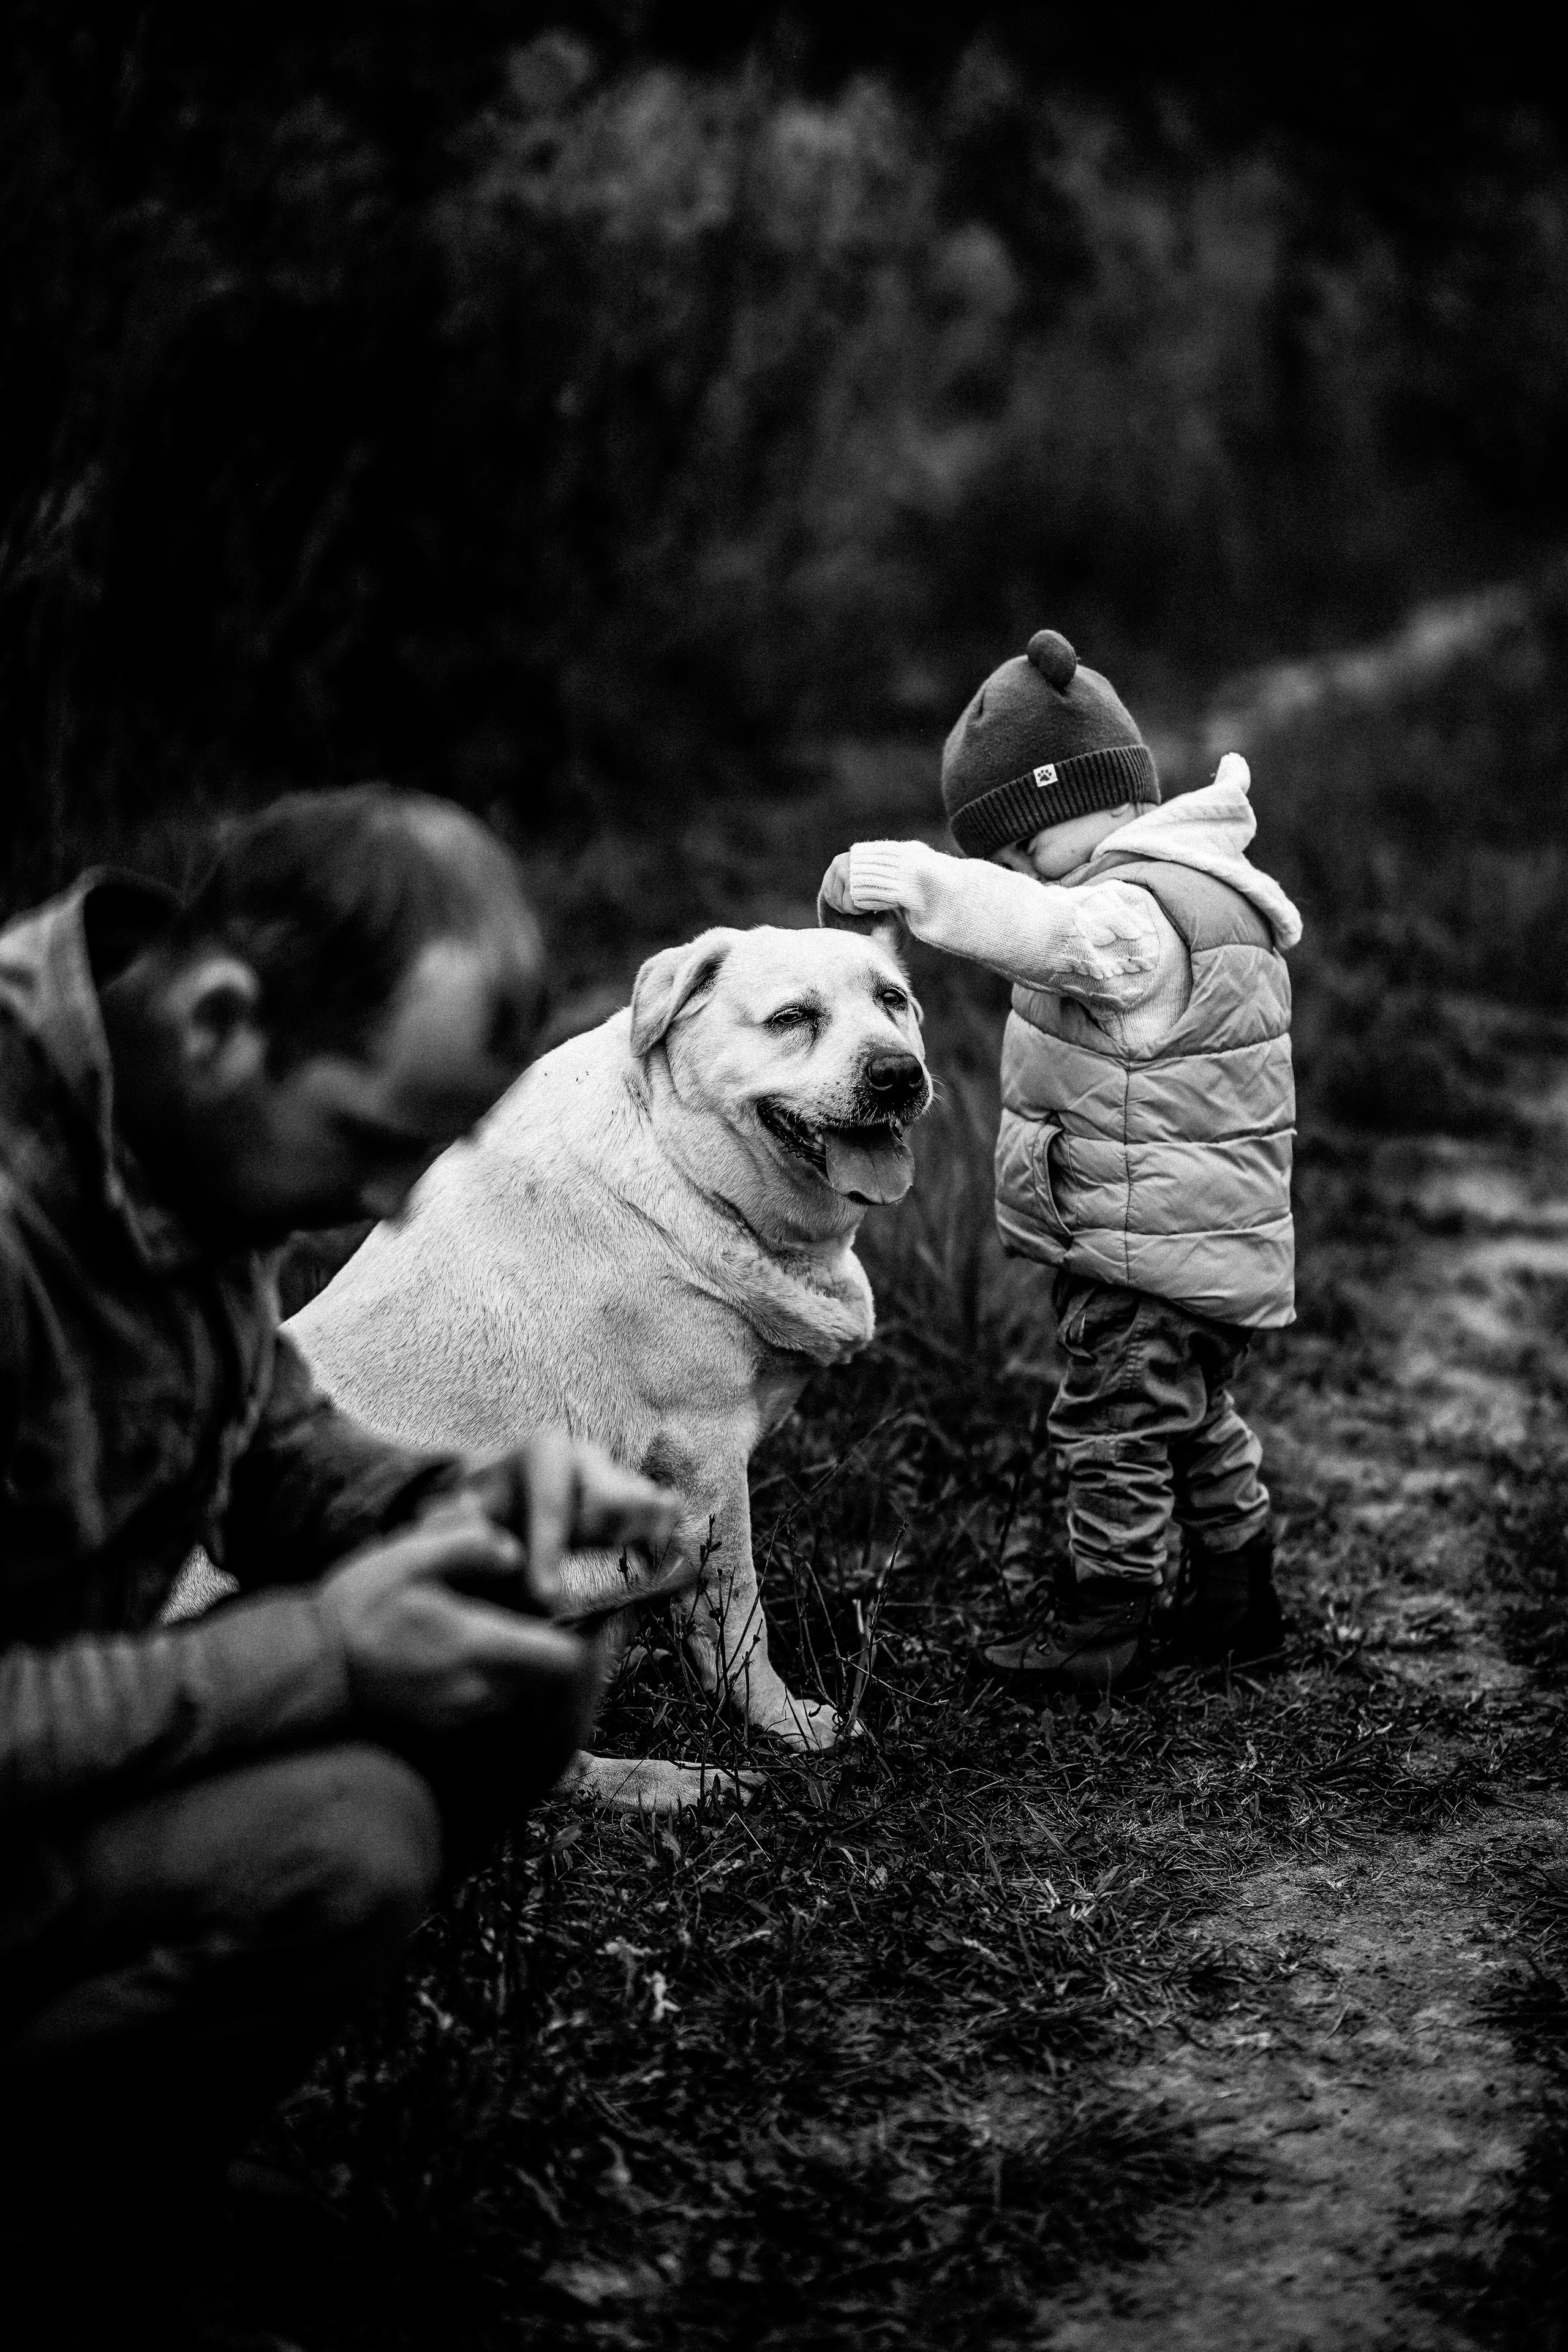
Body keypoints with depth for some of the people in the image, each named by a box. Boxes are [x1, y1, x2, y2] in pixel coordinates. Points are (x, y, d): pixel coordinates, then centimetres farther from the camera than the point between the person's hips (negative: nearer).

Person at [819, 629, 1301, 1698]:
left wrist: (926, 884, -48)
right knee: (1197, 1420, 21)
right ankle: (1240, 1599, 33)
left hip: (1153, 1249, -11)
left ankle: (1111, 1627, 6)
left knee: (1115, 1427, -2)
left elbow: (1070, 936, -43)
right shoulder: (1191, 886, 12)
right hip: (1214, 1244, 11)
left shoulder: (1140, 910, -23)